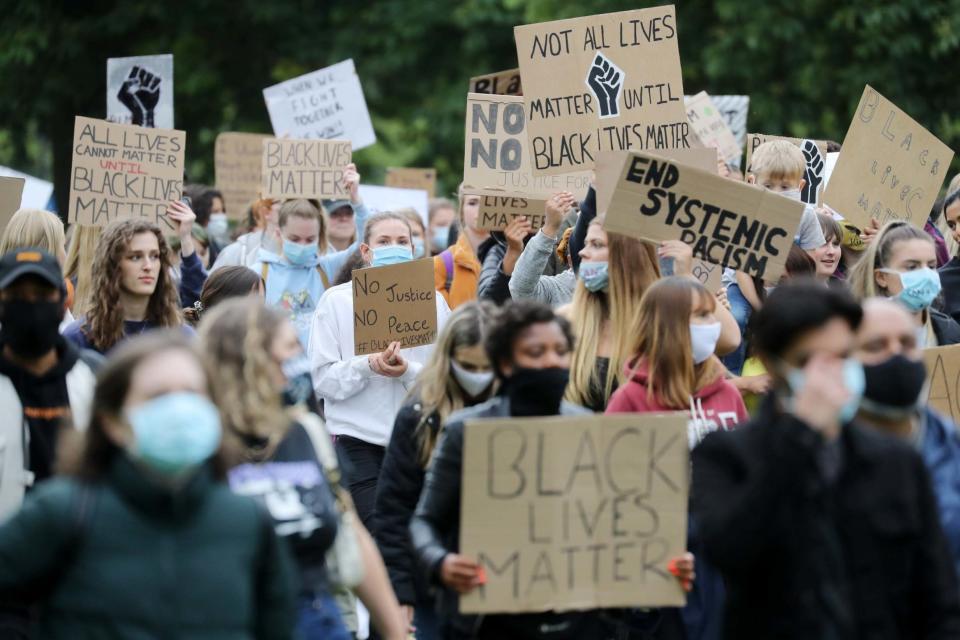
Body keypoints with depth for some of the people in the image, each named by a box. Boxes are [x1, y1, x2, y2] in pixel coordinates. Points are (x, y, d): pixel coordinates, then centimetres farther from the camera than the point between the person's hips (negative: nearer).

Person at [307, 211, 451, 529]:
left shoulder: (433, 301, 9)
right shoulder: (336, 300, 3)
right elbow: (323, 378, -3)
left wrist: (408, 371, -15)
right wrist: (368, 366, -19)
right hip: (358, 441, -2)